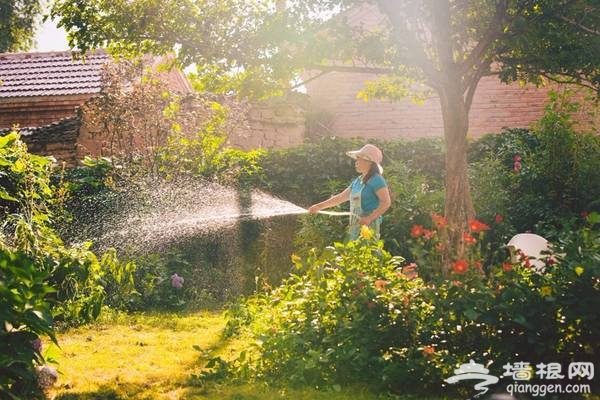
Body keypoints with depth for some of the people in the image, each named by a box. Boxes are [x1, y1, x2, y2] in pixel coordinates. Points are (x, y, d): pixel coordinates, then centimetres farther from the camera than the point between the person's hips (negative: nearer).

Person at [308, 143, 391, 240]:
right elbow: (341, 197, 24)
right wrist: (319, 206, 23)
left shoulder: (376, 180, -9)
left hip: (368, 226, -9)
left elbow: (386, 202, -18)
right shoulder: (358, 181, 17)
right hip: (355, 227, 9)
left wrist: (369, 218, -26)